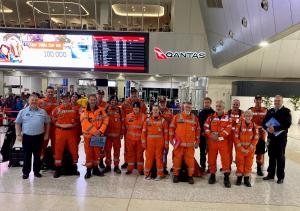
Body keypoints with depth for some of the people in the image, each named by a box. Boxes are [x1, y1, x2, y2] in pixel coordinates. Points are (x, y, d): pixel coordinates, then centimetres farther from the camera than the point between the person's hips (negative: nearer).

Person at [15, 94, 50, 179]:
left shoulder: (43, 112, 5)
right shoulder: (23, 112, 2)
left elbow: (47, 123, 9)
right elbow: (18, 124, 4)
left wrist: (46, 134, 4)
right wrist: (18, 135, -2)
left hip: (39, 137, 1)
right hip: (26, 137, -1)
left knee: (37, 155, 10)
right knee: (27, 155, 6)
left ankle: (36, 171, 23)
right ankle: (26, 172, 19)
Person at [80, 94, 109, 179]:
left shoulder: (101, 110, 3)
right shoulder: (84, 111, -5)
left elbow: (105, 120, -3)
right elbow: (85, 123, -17)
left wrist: (100, 131, -14)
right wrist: (94, 132, -21)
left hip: (98, 135, 2)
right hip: (88, 135, -2)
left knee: (97, 152, 11)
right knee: (89, 153, 4)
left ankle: (96, 169, 24)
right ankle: (88, 170, 16)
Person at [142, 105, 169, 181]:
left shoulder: (163, 120, 0)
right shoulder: (147, 120, 2)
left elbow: (166, 133, 0)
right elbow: (144, 132, 4)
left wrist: (166, 143, -2)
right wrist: (143, 142, 0)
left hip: (160, 143, -1)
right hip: (149, 143, 1)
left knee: (159, 158, 5)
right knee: (149, 158, 6)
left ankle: (160, 174, 17)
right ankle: (147, 174, 20)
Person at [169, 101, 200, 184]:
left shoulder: (195, 118, 7)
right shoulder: (177, 117, 3)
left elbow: (198, 130, 12)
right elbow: (172, 128, 6)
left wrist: (197, 142, 10)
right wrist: (171, 139, 4)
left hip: (190, 144, 1)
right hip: (178, 143, -1)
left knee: (190, 160, 3)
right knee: (177, 159, 5)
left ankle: (190, 176, 16)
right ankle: (176, 175, 18)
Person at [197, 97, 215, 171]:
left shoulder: (213, 113, -1)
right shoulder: (200, 113, 8)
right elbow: (198, 124, 6)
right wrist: (202, 132, -6)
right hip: (202, 135, 3)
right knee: (202, 151, 9)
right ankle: (202, 166, 19)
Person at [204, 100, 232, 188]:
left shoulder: (227, 117, 3)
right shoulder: (211, 117, 5)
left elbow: (228, 129, -6)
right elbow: (206, 127, 2)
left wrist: (219, 135, -15)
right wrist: (211, 135, -14)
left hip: (223, 141, -1)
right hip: (211, 141, 2)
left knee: (225, 158, -5)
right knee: (211, 158, 7)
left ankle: (226, 177, 5)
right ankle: (212, 175, 22)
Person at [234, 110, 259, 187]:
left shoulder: (254, 126, -2)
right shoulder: (239, 125, -7)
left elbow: (255, 139, -4)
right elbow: (236, 137, -7)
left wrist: (249, 149, -11)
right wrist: (241, 148, -12)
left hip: (250, 149, 1)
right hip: (240, 148, -1)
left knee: (249, 164, 8)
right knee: (239, 163, 6)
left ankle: (247, 179, 20)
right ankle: (239, 178, 20)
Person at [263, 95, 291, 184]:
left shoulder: (286, 111, -4)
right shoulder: (270, 111, 11)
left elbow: (287, 124, -16)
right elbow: (264, 122, 8)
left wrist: (275, 128, -23)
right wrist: (267, 128, -13)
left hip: (281, 137, -4)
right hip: (271, 137, 4)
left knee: (280, 157, 4)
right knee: (271, 156, 11)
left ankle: (280, 177, 14)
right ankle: (271, 174, 23)